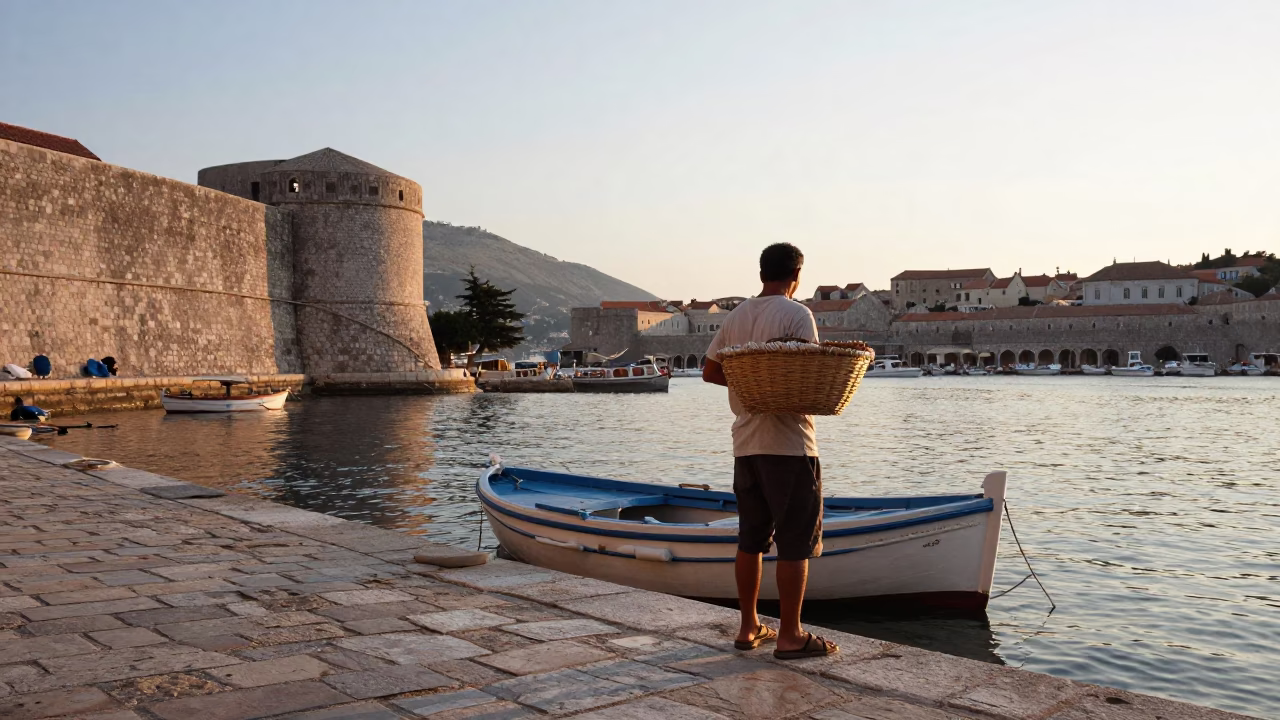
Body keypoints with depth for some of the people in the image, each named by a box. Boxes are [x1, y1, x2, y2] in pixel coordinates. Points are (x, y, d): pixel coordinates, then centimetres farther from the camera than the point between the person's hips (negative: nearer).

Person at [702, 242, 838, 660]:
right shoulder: (796, 314, -9)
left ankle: (748, 628, 21)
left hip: (745, 443, 7)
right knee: (796, 542, 1)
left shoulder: (735, 317, 11)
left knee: (751, 538, 13)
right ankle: (790, 637, 5)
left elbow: (710, 371, 14)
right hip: (789, 444, -7)